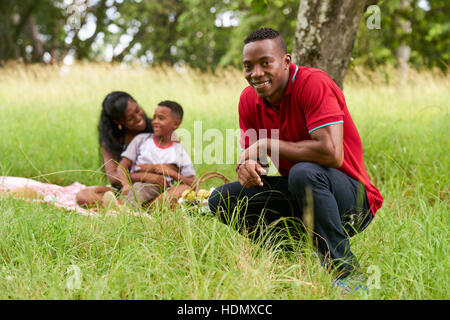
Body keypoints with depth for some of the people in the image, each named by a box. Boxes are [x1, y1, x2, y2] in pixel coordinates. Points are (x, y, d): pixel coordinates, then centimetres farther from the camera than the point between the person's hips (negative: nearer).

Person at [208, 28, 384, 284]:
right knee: (222, 199, -5)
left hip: (352, 201, -7)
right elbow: (249, 154, 9)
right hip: (300, 196, 7)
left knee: (304, 172, -37)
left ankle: (347, 272, -22)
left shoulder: (314, 83, -20)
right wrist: (247, 166, -18)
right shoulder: (249, 100, 1)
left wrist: (267, 145, -21)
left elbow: (331, 154, -32)